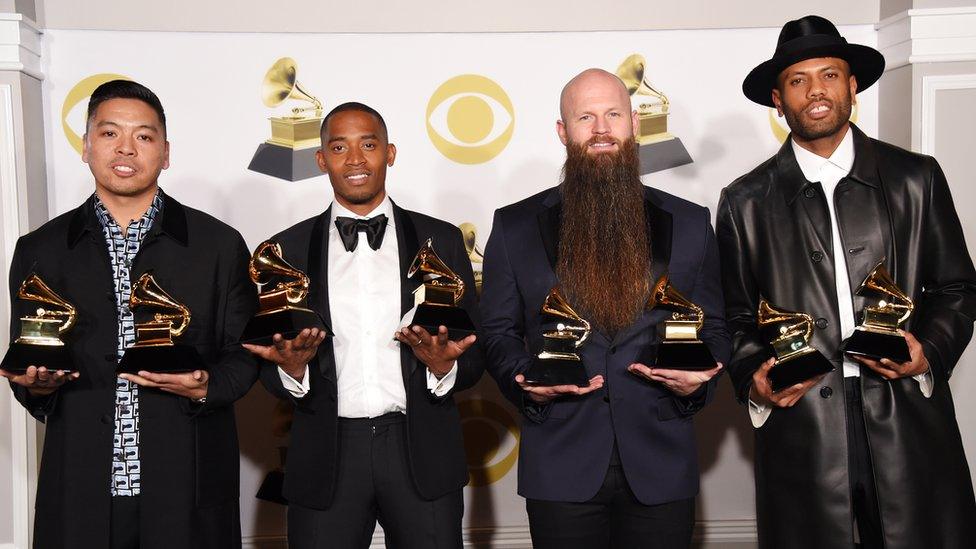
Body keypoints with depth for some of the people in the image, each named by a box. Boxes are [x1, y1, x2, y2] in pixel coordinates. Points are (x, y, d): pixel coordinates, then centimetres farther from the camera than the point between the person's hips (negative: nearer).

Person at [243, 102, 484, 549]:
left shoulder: (441, 240, 4)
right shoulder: (287, 250, 4)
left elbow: (475, 356, 5)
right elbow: (270, 374, 7)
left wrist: (443, 366, -16)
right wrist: (291, 366, -15)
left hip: (422, 456, 0)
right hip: (326, 461, 0)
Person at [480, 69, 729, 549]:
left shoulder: (689, 223, 7)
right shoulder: (515, 226, 5)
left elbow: (714, 326, 11)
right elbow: (497, 331, 7)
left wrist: (698, 378, -9)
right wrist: (524, 380, -12)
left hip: (660, 467, 1)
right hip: (561, 468, -1)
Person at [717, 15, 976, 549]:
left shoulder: (915, 178, 7)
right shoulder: (746, 202, 6)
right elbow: (736, 314, 9)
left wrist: (929, 350, -7)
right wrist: (753, 375, -8)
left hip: (908, 423, 1)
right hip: (800, 430, -1)